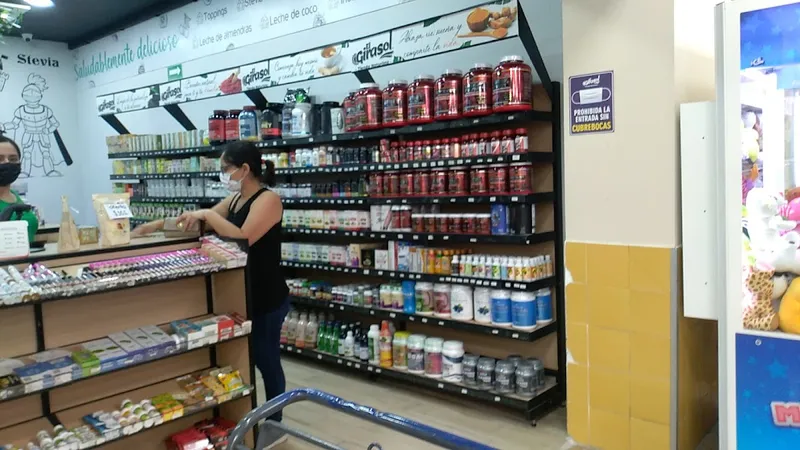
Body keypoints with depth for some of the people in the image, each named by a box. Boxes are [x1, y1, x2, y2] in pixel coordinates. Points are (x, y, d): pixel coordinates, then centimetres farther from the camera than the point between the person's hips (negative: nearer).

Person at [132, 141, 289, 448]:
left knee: (266, 360, 5)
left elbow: (243, 238, -29)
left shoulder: (267, 199, -17)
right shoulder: (235, 199, 10)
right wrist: (157, 225, 9)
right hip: (242, 294, 8)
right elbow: (200, 220, 15)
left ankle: (275, 425, 23)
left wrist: (206, 214, -22)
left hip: (266, 298, -8)